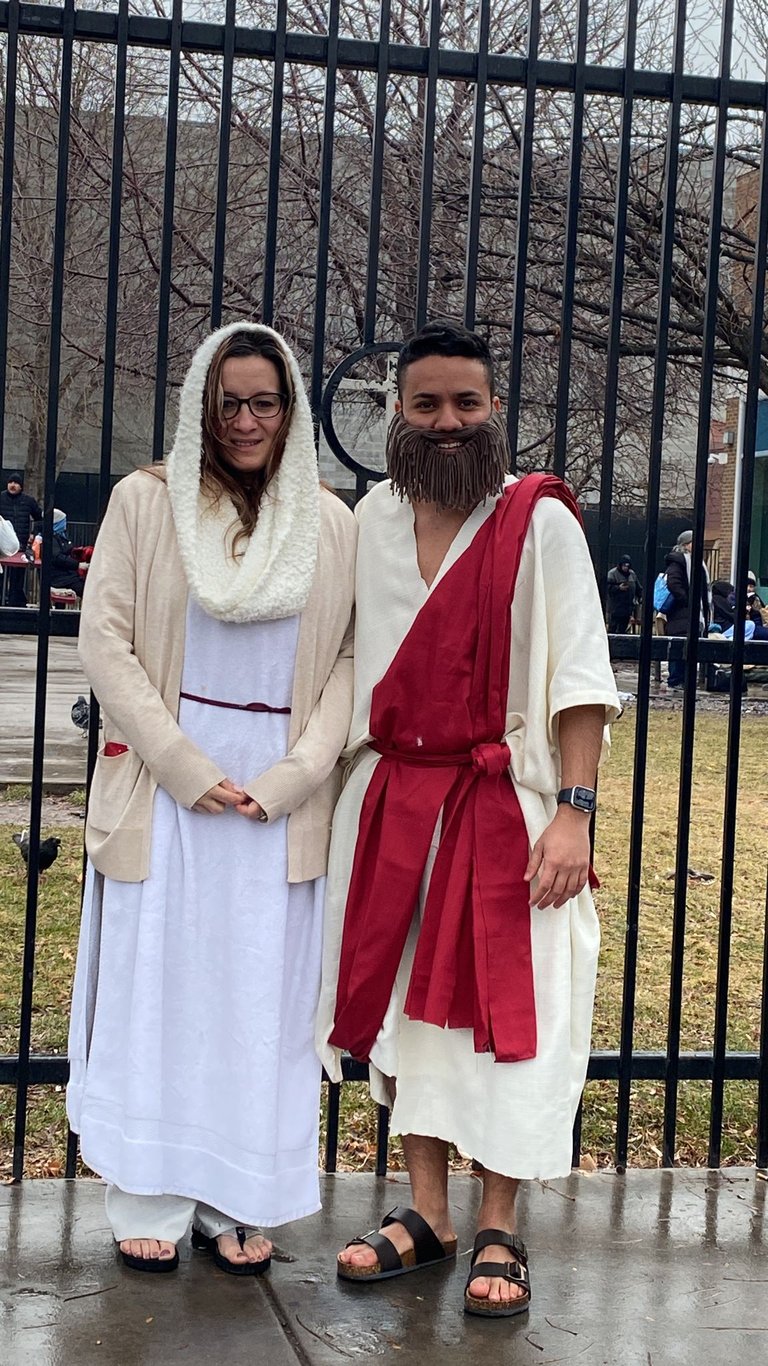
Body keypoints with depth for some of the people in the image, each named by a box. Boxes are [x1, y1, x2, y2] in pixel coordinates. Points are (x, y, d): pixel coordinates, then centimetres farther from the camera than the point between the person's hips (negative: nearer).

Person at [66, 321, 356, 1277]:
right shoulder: (146, 501, 2)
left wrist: (295, 774, -10)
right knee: (155, 986, 2)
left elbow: (351, 658, 3)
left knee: (262, 993, 5)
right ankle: (149, 1202, 13)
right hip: (165, 786, -1)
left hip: (282, 794, 2)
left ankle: (237, 1205, 15)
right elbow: (106, 641, -3)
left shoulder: (333, 525, 6)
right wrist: (185, 766, -11)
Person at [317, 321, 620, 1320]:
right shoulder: (371, 519, 7)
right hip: (392, 801, 5)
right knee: (404, 1000, 10)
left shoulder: (540, 521, -6)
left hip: (504, 804, -4)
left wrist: (574, 812, -16)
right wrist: (338, 783, 8)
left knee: (507, 1010, 0)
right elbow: (347, 660, 13)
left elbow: (578, 676, -9)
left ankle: (500, 1231, 13)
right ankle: (426, 1212, 23)